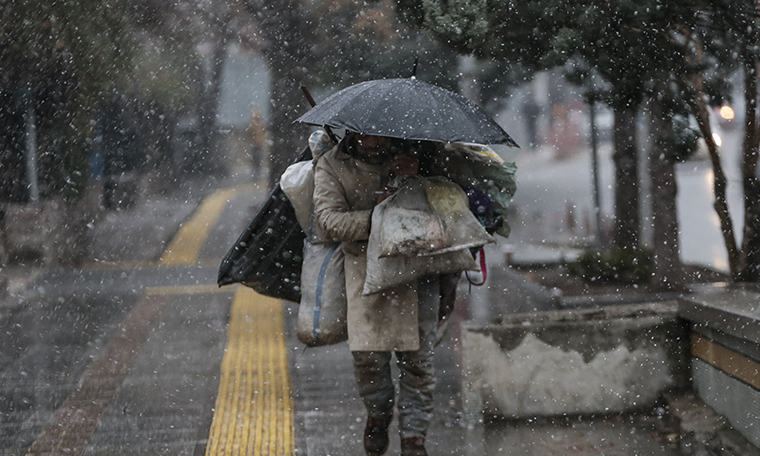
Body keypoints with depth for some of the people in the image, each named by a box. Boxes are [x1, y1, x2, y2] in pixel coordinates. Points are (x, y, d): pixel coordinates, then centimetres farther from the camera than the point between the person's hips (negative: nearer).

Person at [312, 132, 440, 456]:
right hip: (366, 267, 0)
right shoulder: (331, 166, 1)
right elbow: (328, 219, -10)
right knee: (367, 353, -3)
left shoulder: (411, 152, 5)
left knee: (417, 357, -1)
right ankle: (378, 413, 27)